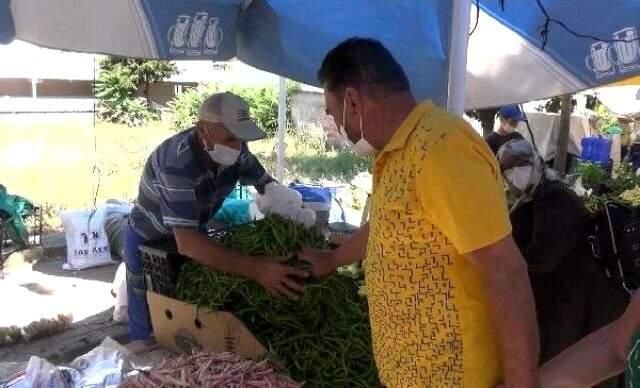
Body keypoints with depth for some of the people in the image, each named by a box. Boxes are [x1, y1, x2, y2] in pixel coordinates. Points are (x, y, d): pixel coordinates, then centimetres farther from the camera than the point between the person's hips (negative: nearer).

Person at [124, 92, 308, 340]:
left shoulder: (234, 150, -18)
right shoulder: (177, 161, -38)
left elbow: (267, 185, -3)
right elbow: (186, 242, -46)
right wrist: (255, 269, -55)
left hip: (194, 233, 6)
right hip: (149, 243, -6)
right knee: (151, 329, 4)